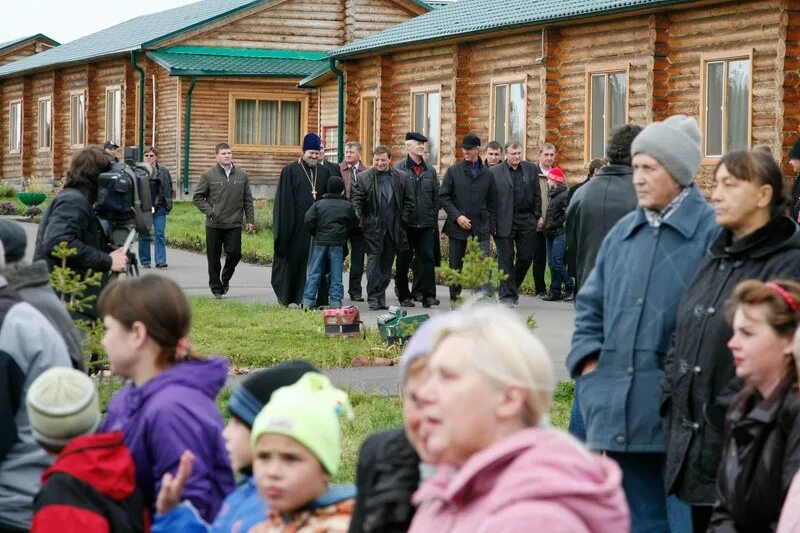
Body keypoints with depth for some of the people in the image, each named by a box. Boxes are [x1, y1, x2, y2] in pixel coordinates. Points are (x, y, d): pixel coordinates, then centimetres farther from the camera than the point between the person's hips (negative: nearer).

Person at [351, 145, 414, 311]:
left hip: (393, 228, 3)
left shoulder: (401, 178, 6)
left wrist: (403, 220, 2)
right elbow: (357, 199, 0)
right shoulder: (364, 178, 1)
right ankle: (373, 297, -3)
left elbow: (409, 201, 9)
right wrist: (358, 216, -15)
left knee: (387, 263, 8)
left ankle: (381, 295, 15)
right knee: (374, 260, -5)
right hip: (373, 227, -3)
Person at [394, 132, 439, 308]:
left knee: (427, 259, -2)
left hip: (426, 225, 3)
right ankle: (404, 296, 11)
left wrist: (434, 218, 7)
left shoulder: (430, 171, 13)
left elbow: (436, 197, 14)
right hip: (406, 224, -3)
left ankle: (428, 295, -1)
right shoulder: (399, 169, -1)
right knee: (403, 261, 4)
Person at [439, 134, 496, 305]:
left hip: (481, 228, 0)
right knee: (456, 265, 6)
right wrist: (457, 216, -10)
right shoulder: (454, 171, 3)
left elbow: (492, 201, 14)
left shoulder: (487, 174, 8)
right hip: (457, 226, 0)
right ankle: (455, 298, 17)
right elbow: (443, 196, 0)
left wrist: (490, 225, 5)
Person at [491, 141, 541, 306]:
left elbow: (537, 196, 12)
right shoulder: (495, 172, -1)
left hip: (526, 220, 3)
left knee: (526, 257, 4)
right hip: (504, 222, -3)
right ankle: (507, 294, 5)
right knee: (506, 259, 0)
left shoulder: (531, 170, 9)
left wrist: (537, 217, 6)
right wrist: (492, 223, -8)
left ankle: (512, 287, 24)